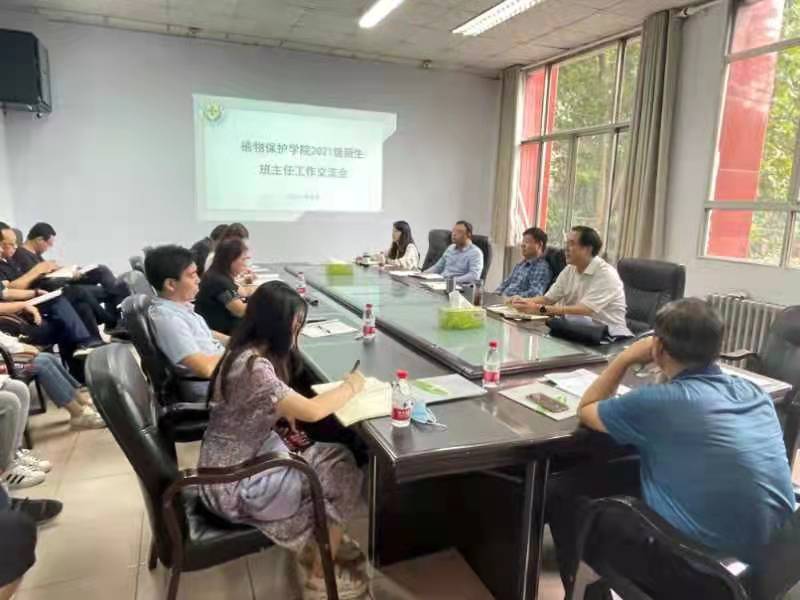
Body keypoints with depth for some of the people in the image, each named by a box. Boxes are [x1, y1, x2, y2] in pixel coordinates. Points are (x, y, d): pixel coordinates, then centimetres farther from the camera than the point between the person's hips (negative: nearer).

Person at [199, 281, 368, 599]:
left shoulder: (247, 352, 0)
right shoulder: (253, 367, -30)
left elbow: (276, 404, 15)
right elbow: (311, 411, -33)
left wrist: (285, 414, -5)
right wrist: (350, 387, -16)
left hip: (245, 458, 8)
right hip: (233, 485, -8)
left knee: (336, 459, 4)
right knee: (344, 477, -3)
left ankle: (315, 545, 22)